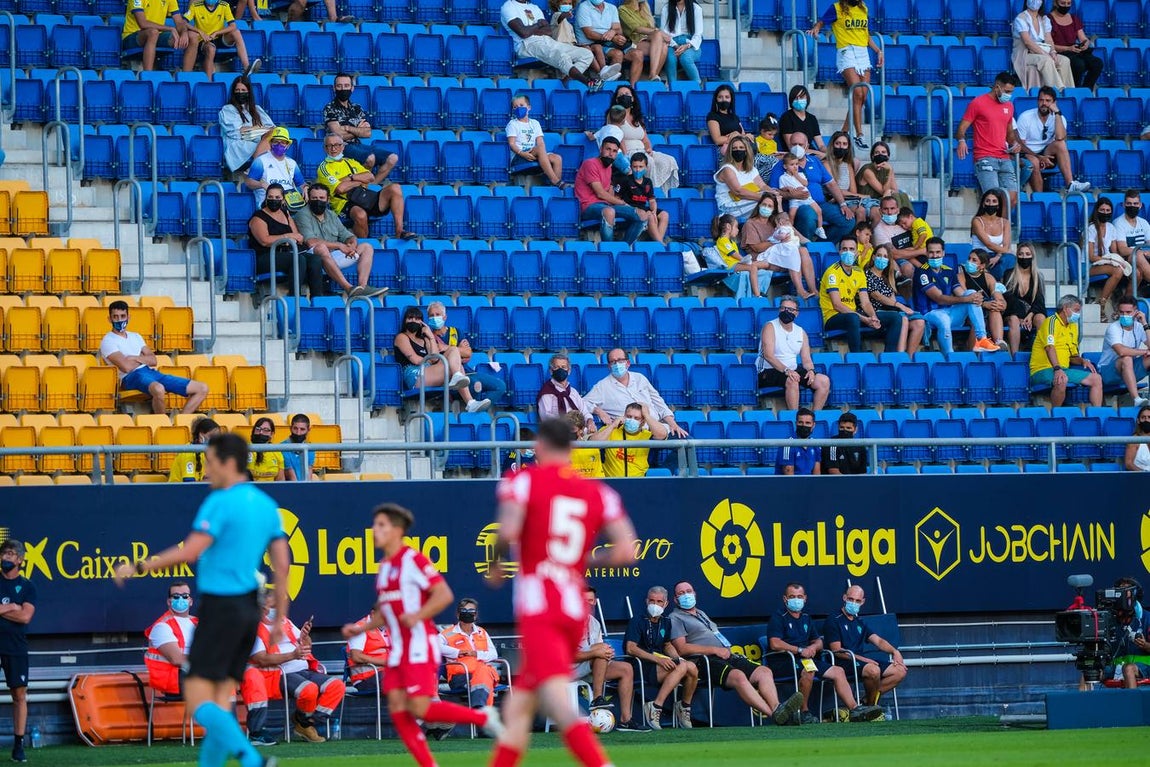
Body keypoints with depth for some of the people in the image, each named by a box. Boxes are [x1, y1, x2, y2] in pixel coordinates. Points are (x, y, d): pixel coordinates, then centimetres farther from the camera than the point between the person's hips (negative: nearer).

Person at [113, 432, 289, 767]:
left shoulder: (220, 503, -12)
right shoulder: (266, 505, 11)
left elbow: (189, 551, -22)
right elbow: (282, 565, 12)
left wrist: (138, 567, -15)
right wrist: (279, 618, 18)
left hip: (221, 607, -8)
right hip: (249, 608, 8)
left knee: (198, 699, -9)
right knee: (222, 700, 10)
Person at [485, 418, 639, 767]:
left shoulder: (523, 480, 2)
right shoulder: (599, 492, 14)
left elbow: (508, 532, -14)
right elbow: (627, 551, 4)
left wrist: (496, 564, 6)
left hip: (538, 607, -6)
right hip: (576, 608, 6)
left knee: (560, 707, -20)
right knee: (518, 709, 17)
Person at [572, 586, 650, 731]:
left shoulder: (594, 622, 17)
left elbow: (600, 652, 17)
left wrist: (607, 653, -9)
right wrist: (595, 652, -30)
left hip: (592, 668, 9)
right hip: (569, 669, -9)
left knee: (626, 669, -2)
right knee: (600, 649, -30)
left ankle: (625, 719, -8)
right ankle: (597, 699, -31)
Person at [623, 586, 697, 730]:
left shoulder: (665, 622, 17)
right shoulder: (638, 621, -6)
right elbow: (630, 649, -16)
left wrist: (677, 658, 6)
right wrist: (657, 659, -24)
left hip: (660, 662, 7)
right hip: (642, 667, -7)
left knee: (692, 668, -18)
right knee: (682, 667, -29)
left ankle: (685, 706, 3)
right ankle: (656, 706, -31)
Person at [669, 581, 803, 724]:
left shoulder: (702, 614, 33)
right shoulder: (676, 618, 8)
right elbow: (682, 649, -6)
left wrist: (727, 650, 9)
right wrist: (715, 650, -8)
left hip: (727, 657, 8)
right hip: (706, 661, -8)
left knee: (764, 672, -15)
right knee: (738, 676, -35)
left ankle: (776, 707, -39)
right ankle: (775, 714, -47)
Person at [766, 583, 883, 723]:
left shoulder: (806, 618, 24)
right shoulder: (778, 617, -1)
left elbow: (819, 642, 25)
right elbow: (775, 644, -15)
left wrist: (813, 647, -1)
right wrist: (799, 650, -20)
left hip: (807, 660, 8)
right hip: (782, 661, -8)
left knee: (838, 671, -4)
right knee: (808, 670, -37)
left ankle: (854, 709, -5)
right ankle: (803, 712, -27)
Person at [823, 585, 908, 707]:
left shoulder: (860, 623, 24)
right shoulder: (833, 621, -1)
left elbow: (878, 641, 15)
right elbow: (837, 651, -11)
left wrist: (895, 652, -6)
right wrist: (863, 659, -18)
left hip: (862, 660, 8)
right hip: (843, 663, -8)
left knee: (900, 671, -4)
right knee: (873, 670, -36)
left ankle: (867, 700, -7)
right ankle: (870, 706, -13)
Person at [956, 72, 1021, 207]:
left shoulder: (1009, 106, 19)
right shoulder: (978, 103, 1)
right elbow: (961, 128, 0)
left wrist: (1013, 143, 10)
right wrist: (961, 140, -22)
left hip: (1004, 159, 6)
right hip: (985, 158, -6)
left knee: (1012, 197, -6)